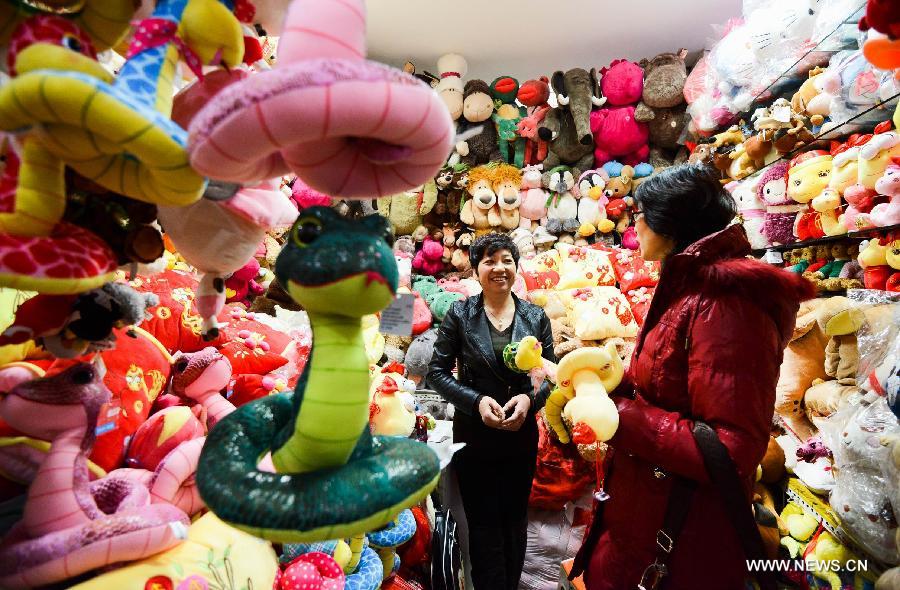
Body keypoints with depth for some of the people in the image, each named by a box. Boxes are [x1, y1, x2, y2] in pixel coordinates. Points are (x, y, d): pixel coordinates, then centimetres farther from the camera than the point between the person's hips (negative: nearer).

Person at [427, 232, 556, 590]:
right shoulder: (460, 314, -7)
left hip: (522, 433, 3)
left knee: (515, 520, 19)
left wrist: (529, 398, -16)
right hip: (474, 434, -2)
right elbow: (437, 372, -7)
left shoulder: (536, 317, -1)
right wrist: (476, 401, -18)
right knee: (484, 525, 11)